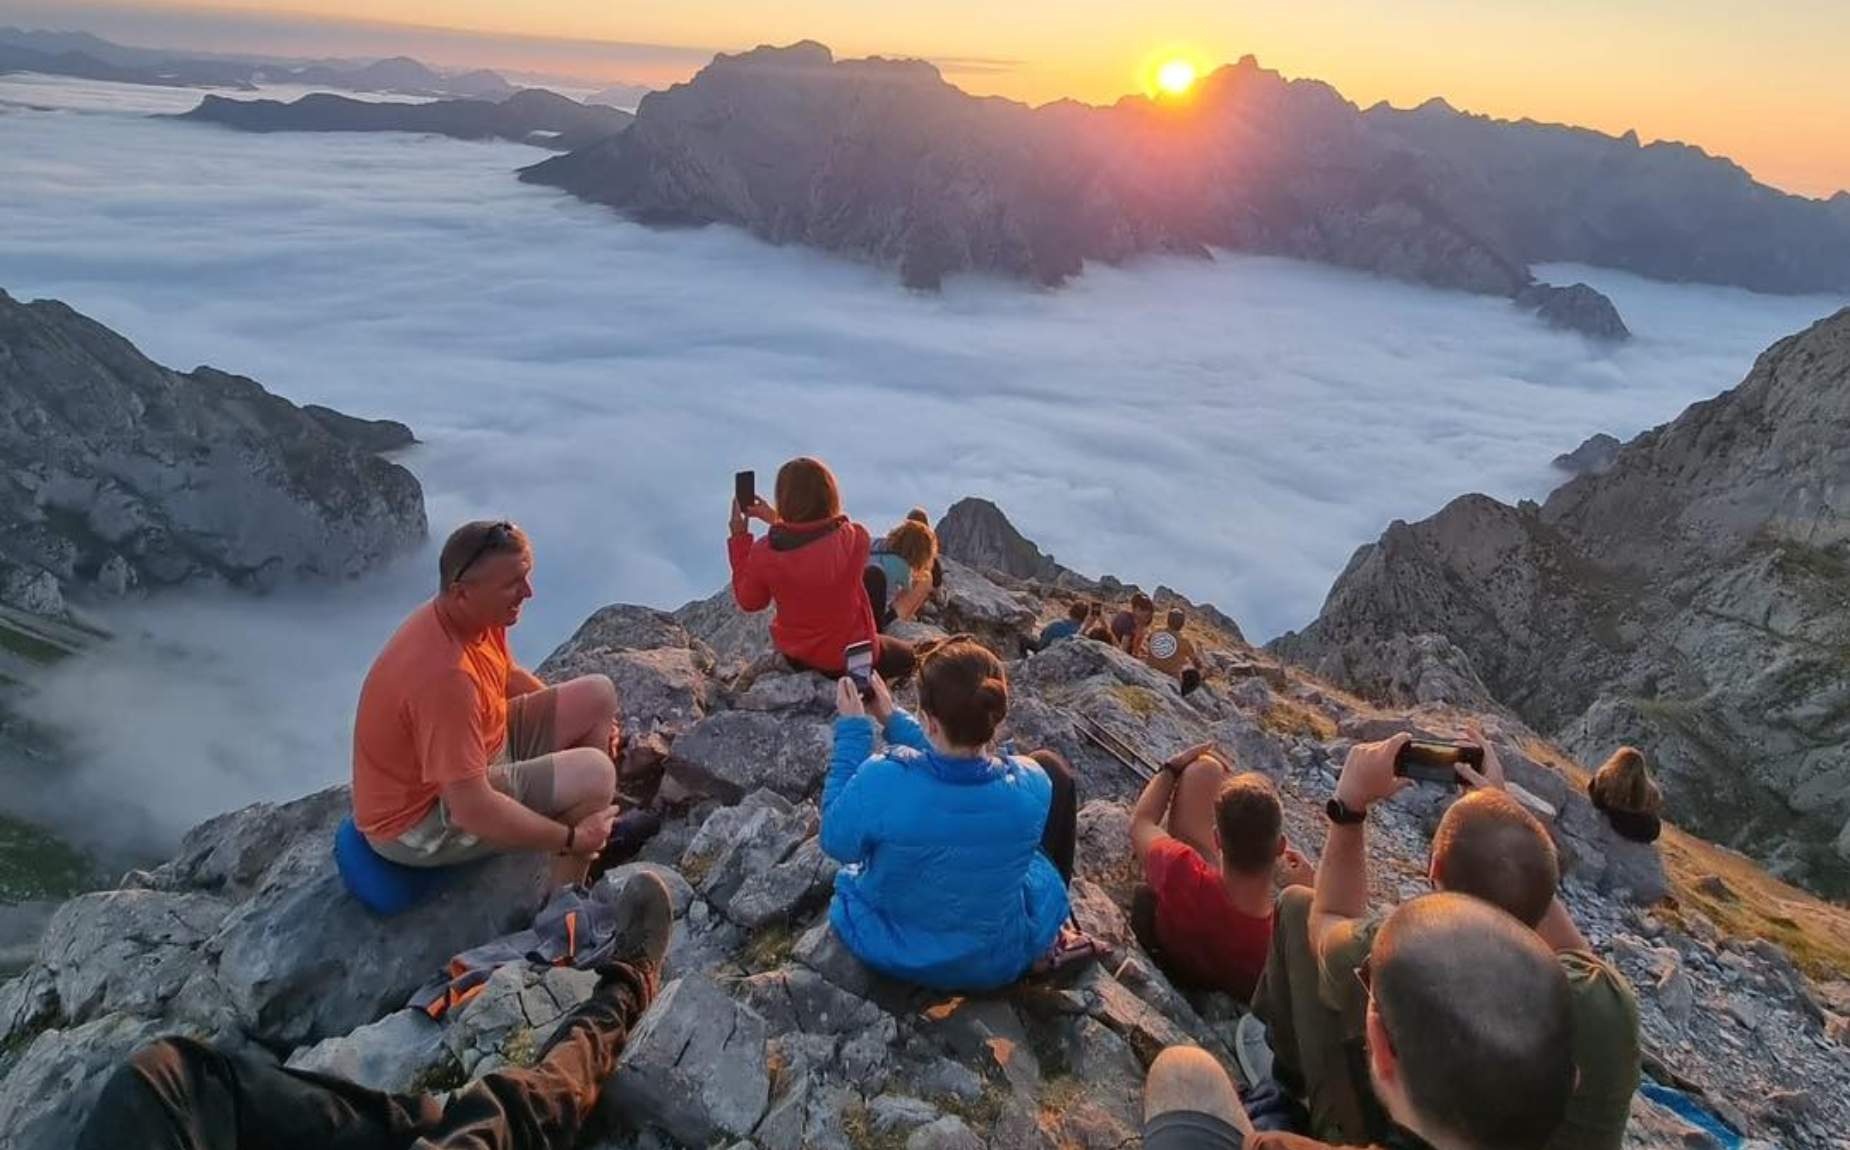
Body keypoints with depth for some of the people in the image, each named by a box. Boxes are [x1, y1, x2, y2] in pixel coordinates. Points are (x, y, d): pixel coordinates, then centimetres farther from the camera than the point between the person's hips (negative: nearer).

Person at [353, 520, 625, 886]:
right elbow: (473, 811, -35)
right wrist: (572, 838, -24)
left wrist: (587, 721, 9)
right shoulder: (444, 675, -36)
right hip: (422, 821, -9)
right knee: (594, 774, -24)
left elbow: (509, 676, 16)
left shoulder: (474, 615, -8)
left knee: (597, 695, 2)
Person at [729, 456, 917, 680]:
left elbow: (749, 603, -3)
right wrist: (775, 518, 1)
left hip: (792, 655, 3)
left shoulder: (764, 552, -23)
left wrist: (738, 537, -3)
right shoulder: (855, 538, -25)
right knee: (912, 656, 30)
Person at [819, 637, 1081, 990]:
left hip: (885, 947, 0)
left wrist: (852, 732, -11)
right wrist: (893, 720, 2)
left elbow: (836, 841, -12)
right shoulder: (1031, 787, -26)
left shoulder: (882, 781, -34)